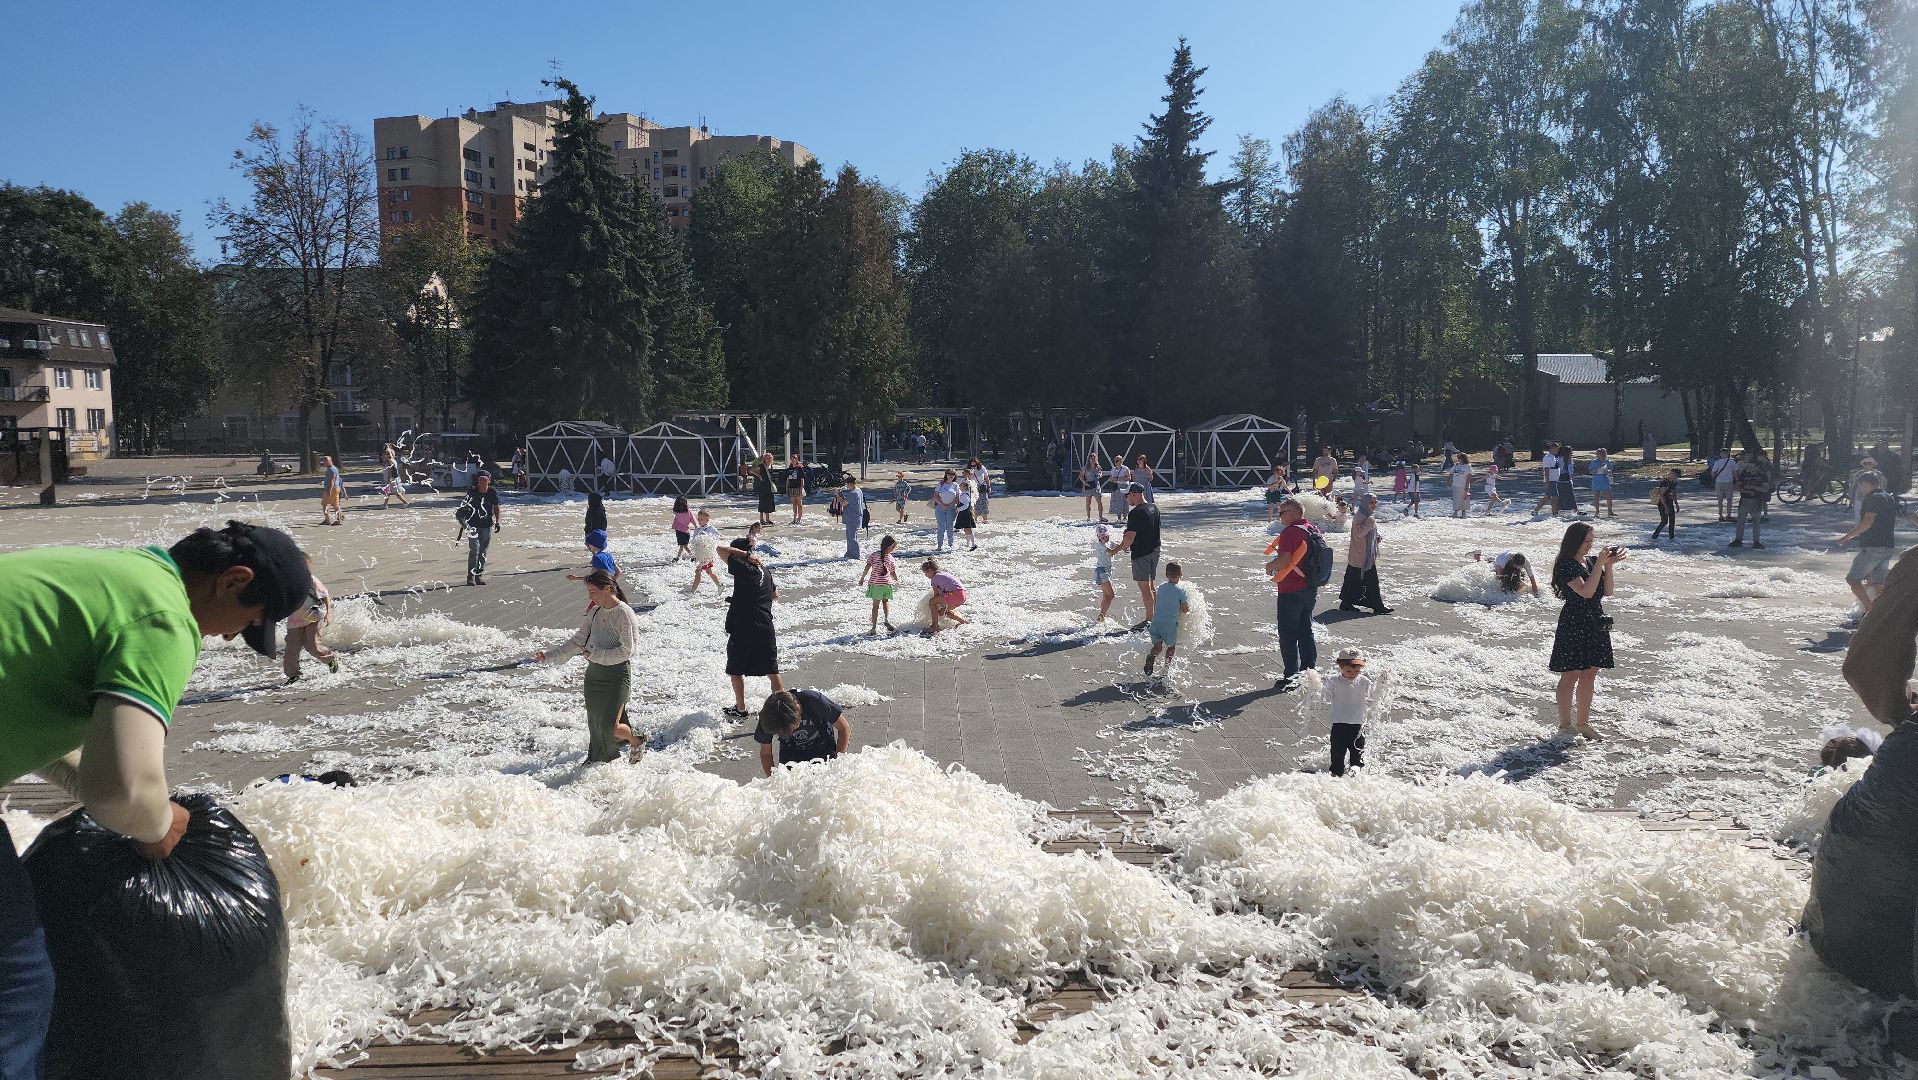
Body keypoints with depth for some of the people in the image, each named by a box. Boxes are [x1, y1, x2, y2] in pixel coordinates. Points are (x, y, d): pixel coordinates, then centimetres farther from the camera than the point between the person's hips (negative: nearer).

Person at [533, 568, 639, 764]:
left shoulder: (624, 614, -15)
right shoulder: (595, 611, 7)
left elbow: (626, 650, -18)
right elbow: (579, 640, 11)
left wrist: (596, 655, -19)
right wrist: (550, 656, 6)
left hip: (617, 674, -7)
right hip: (594, 673, 7)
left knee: (609, 727, -10)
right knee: (594, 722, 14)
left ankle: (637, 742, 19)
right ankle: (596, 760, 32)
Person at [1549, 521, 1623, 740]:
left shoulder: (1592, 561, 9)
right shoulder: (1565, 565, -12)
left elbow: (1607, 591, 7)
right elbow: (1586, 591, -22)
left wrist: (1609, 565, -4)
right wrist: (1600, 564, -20)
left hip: (1595, 624, 7)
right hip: (1573, 625, -7)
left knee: (1589, 675, 12)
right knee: (1571, 675, -1)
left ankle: (1583, 723, 22)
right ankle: (1565, 725, 7)